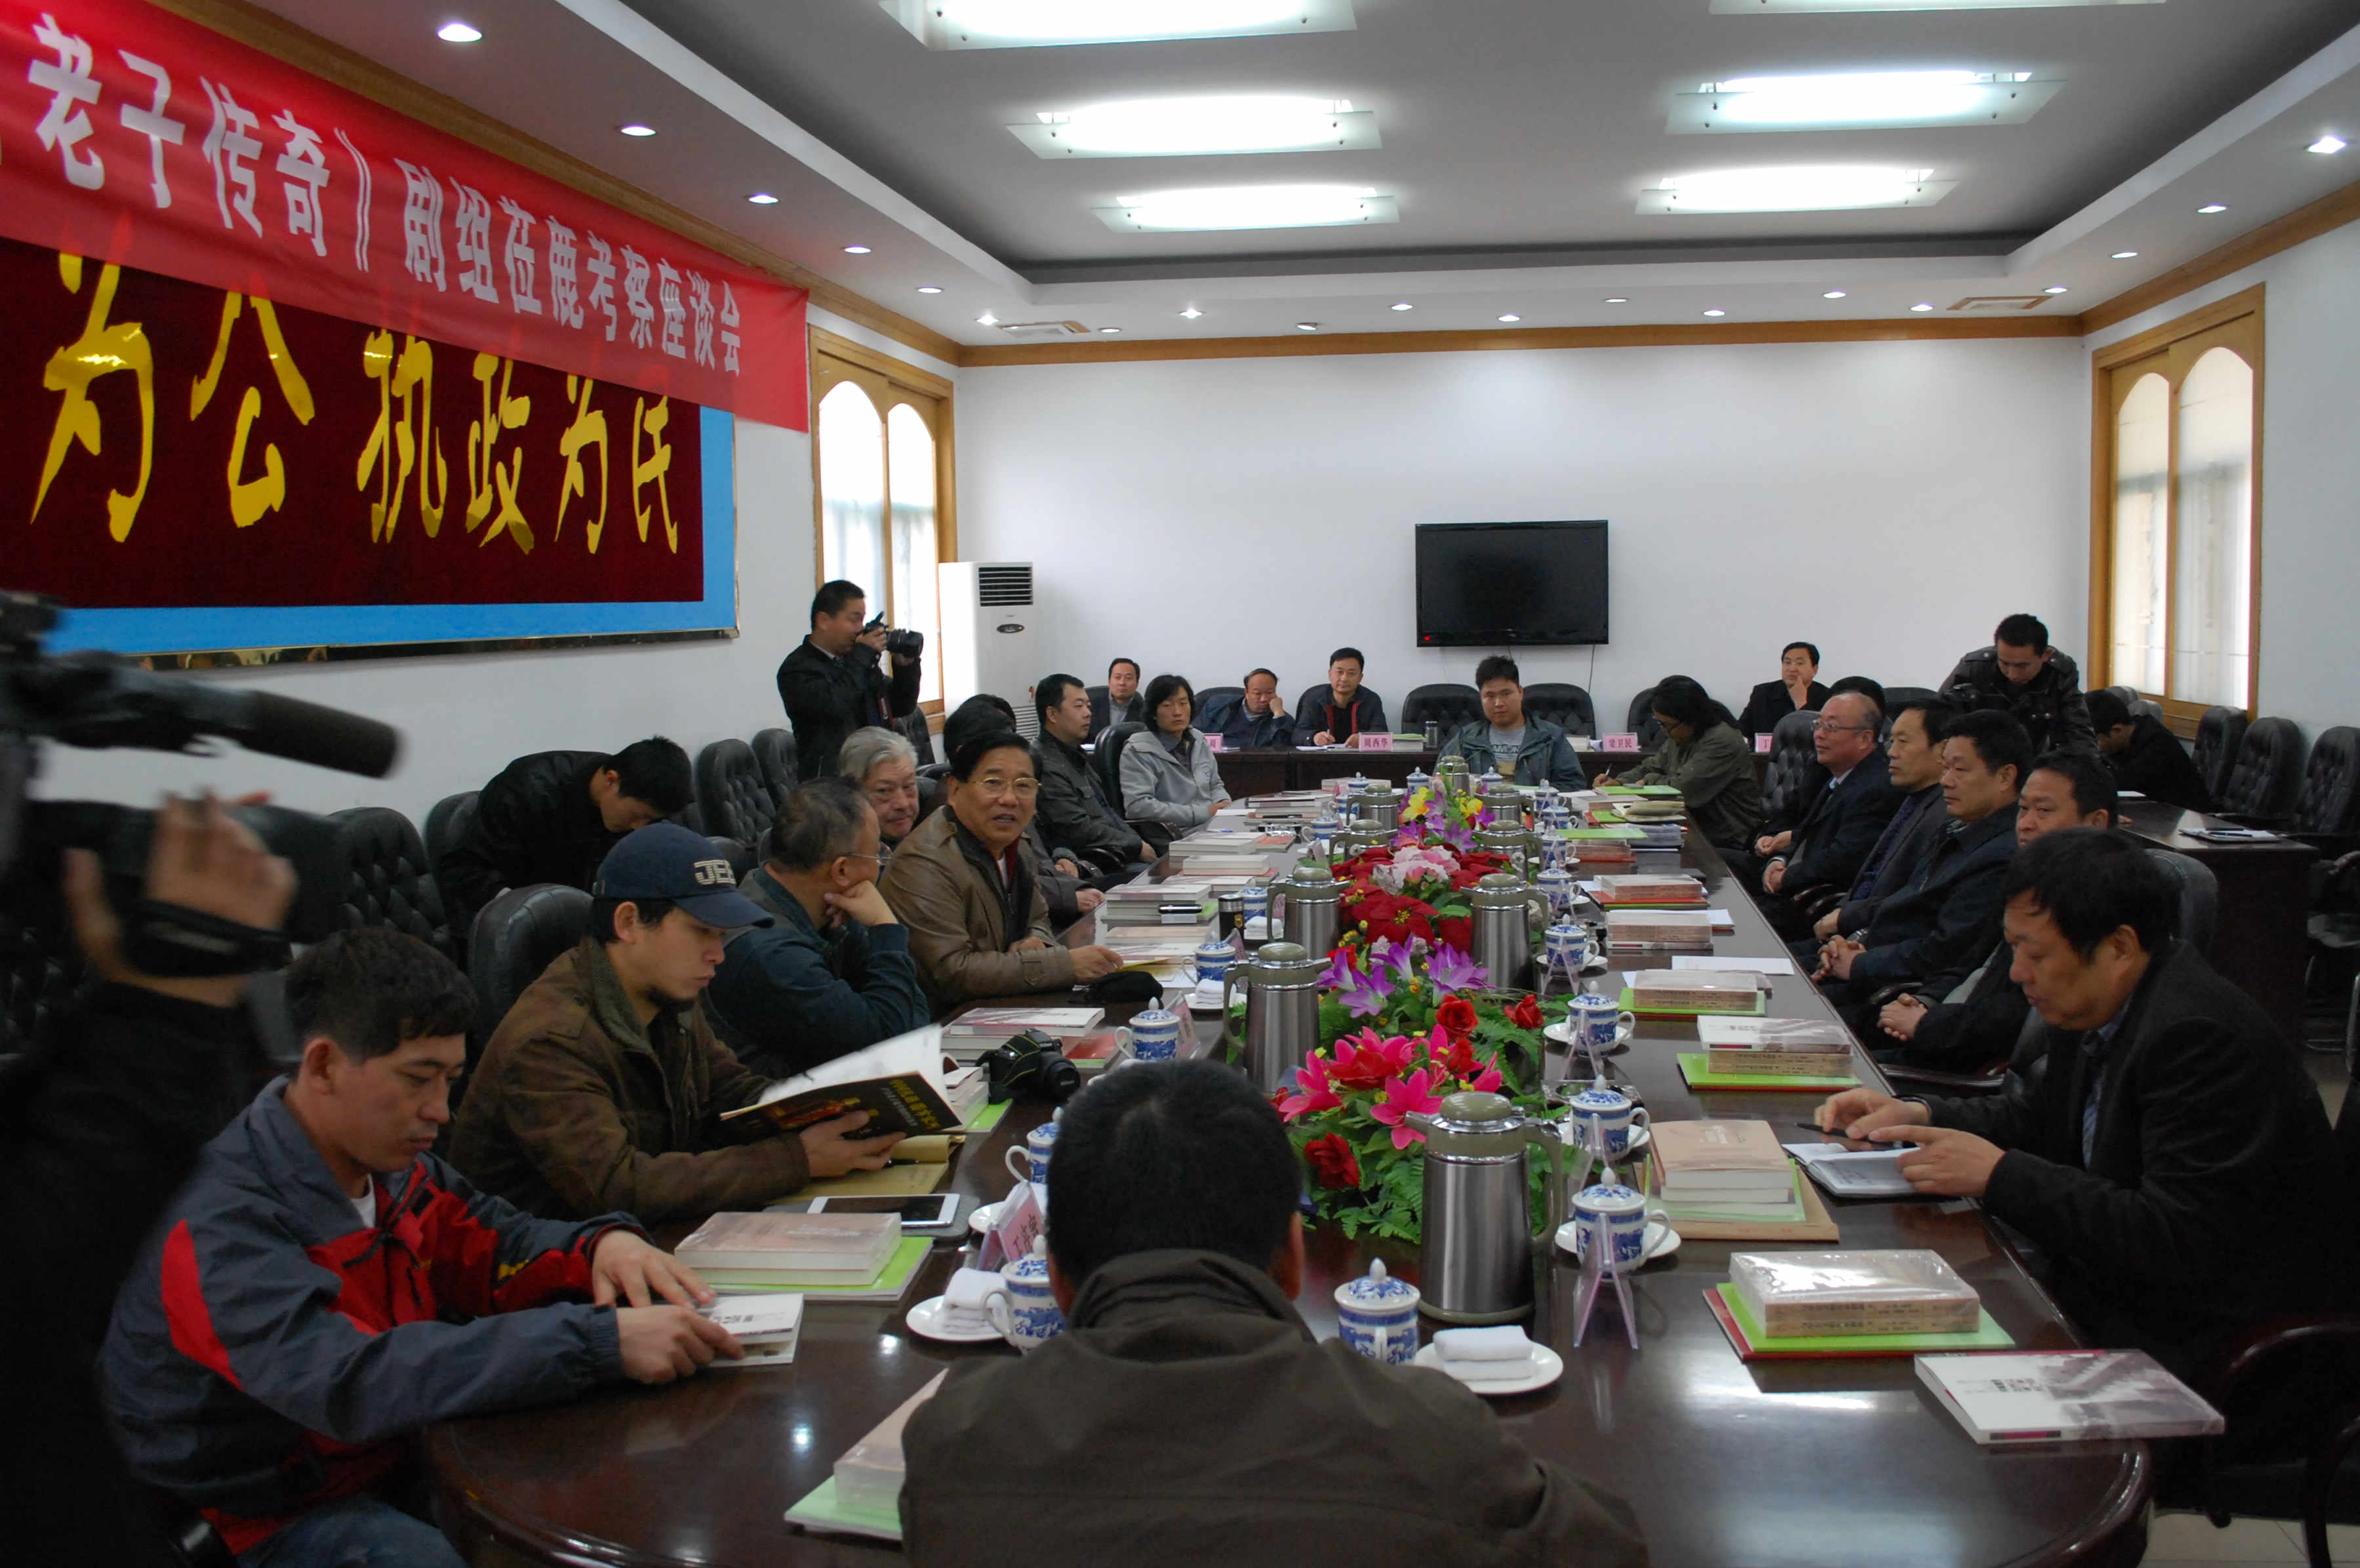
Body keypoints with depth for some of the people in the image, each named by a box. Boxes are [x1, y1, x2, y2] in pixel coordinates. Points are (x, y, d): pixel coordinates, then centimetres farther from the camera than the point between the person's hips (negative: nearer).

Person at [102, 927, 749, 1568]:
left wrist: (603, 1245, -13)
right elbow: (347, 1383, -38)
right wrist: (602, 1342, -44)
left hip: (398, 1459, 8)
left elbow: (495, 1243, 12)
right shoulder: (220, 1226, -26)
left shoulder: (390, 1167, 0)